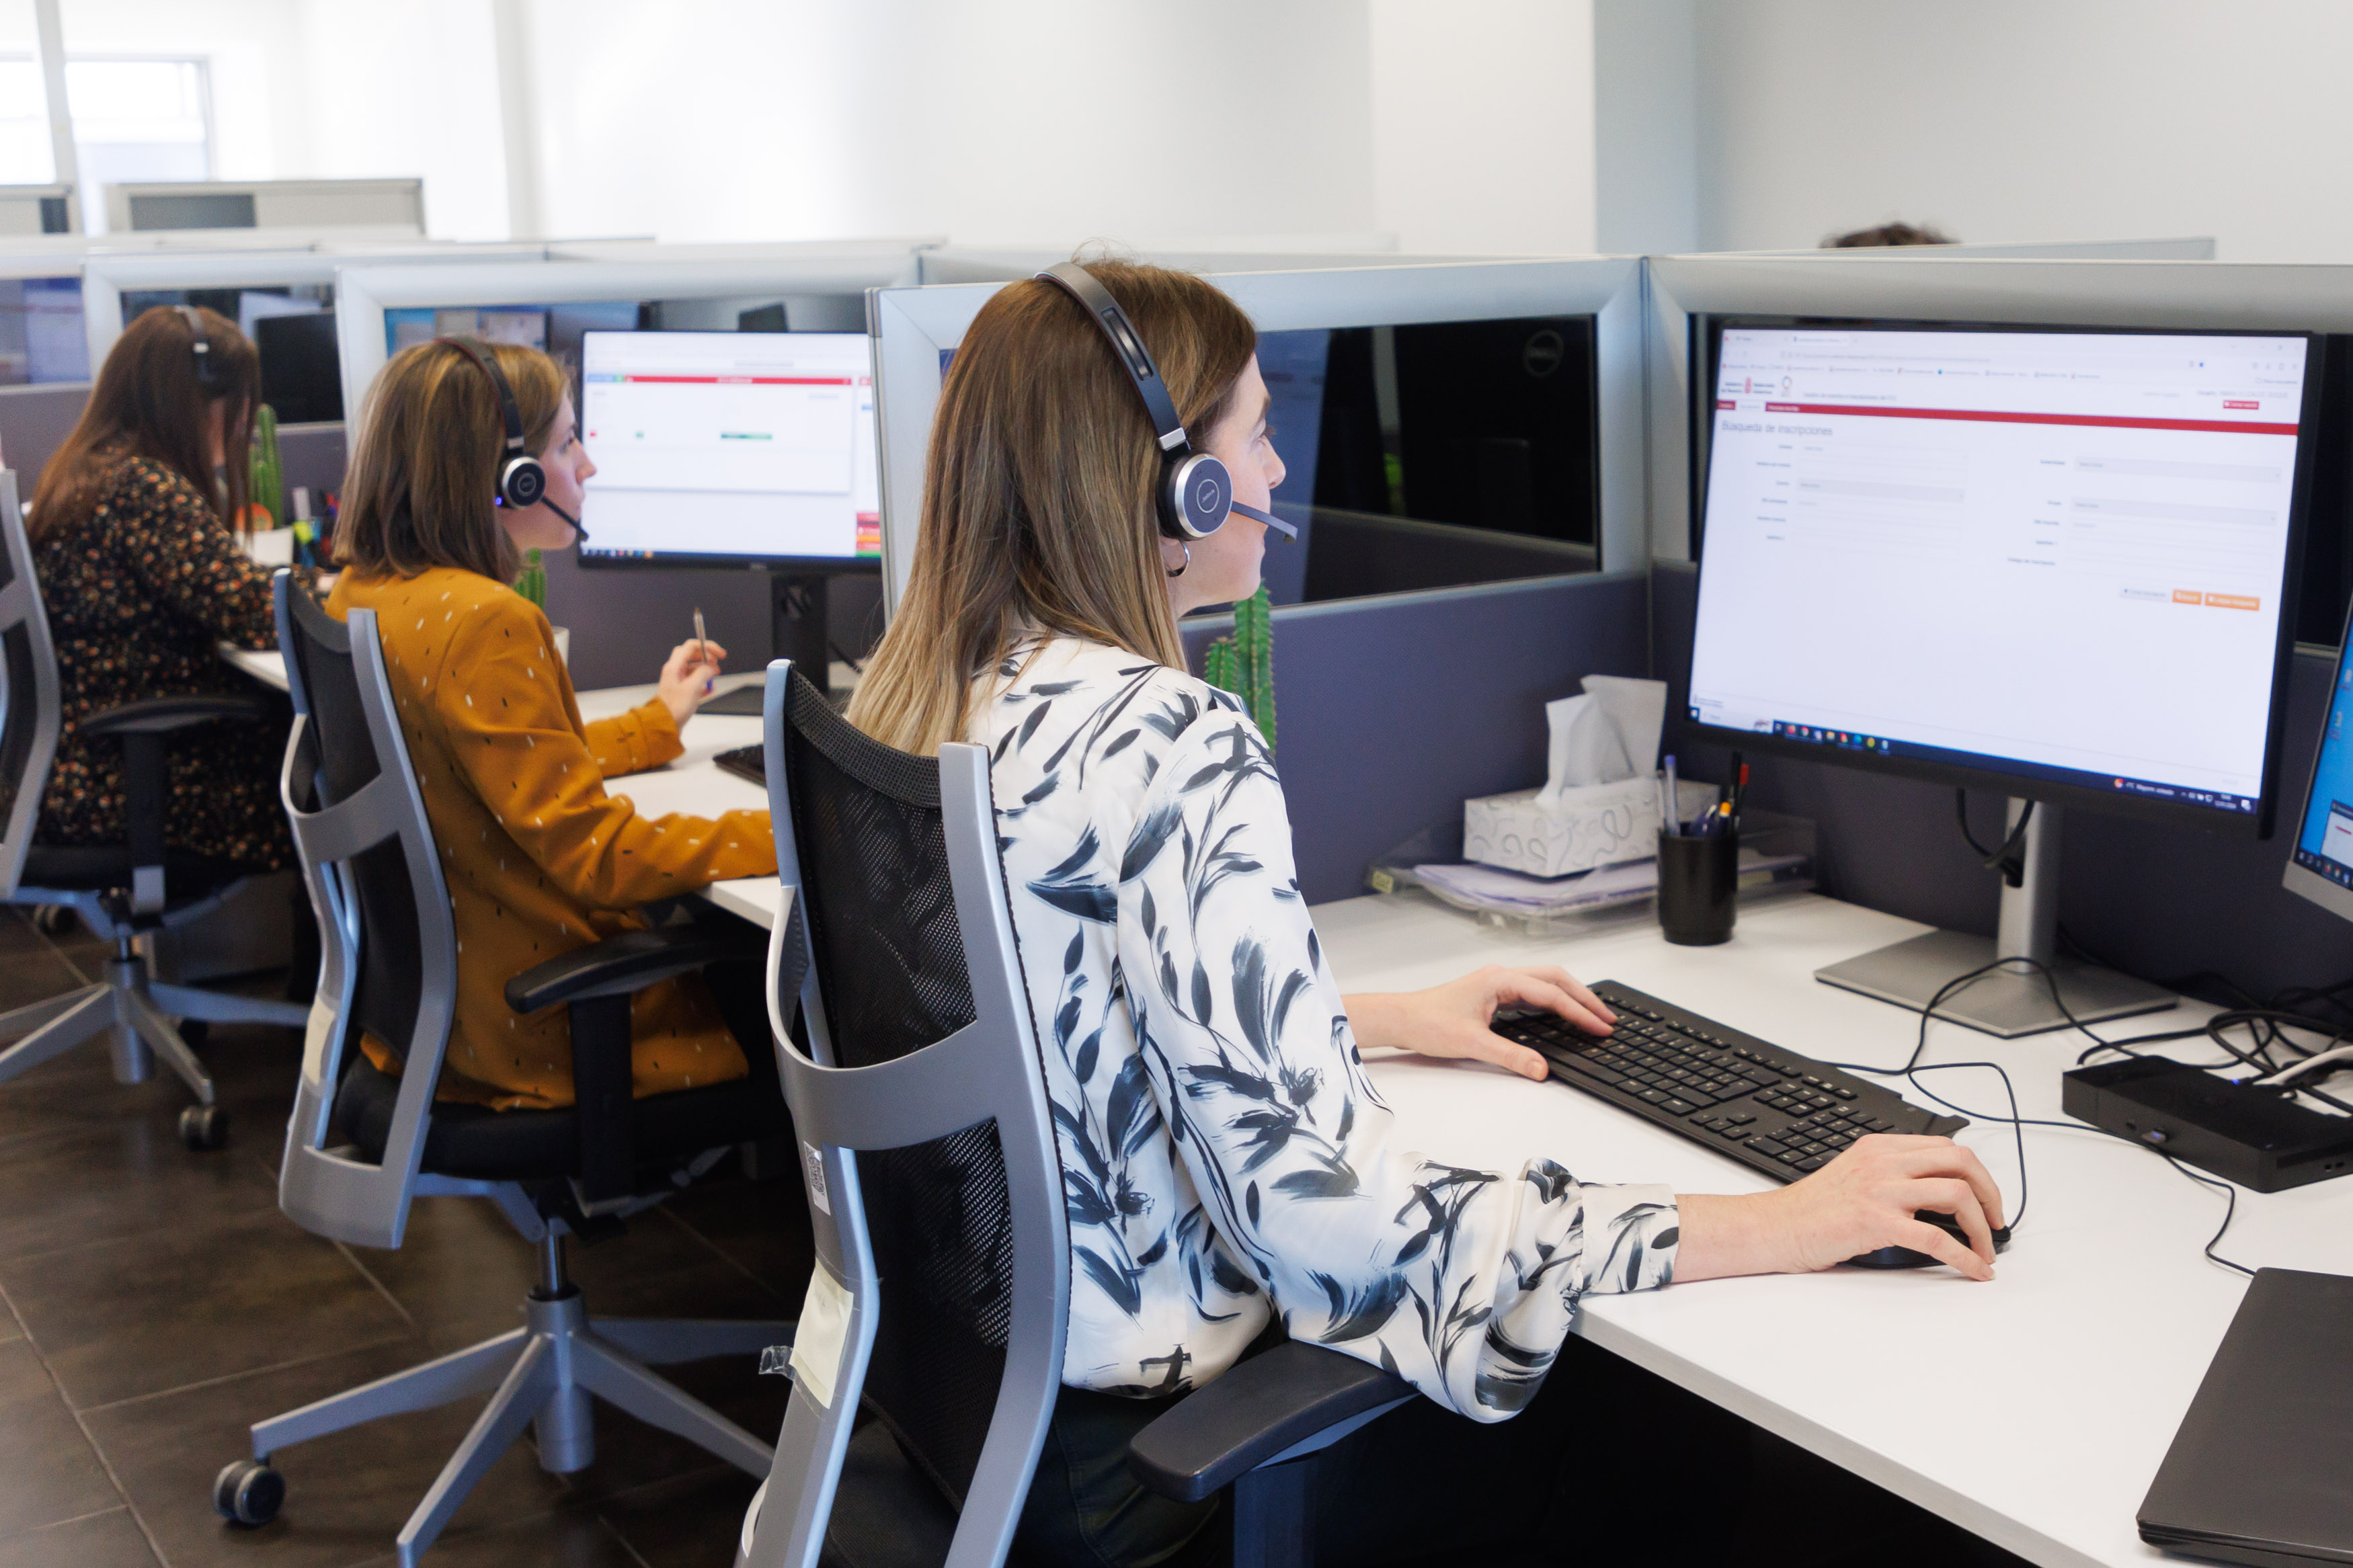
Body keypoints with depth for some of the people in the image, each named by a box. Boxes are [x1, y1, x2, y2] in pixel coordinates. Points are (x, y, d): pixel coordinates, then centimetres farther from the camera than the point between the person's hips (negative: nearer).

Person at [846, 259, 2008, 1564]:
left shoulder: (923, 689, 1)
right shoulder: (1170, 749, -28)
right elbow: (1333, 1216, -31)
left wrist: (1385, 1017, 17)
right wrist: (1778, 1228, -23)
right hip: (1127, 1450, -8)